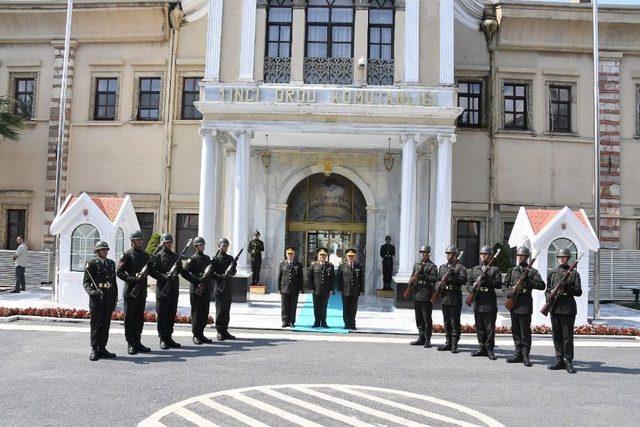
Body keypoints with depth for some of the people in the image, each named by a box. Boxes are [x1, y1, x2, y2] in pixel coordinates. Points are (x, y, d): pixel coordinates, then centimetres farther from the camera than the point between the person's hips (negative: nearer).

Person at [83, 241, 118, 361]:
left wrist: (115, 298, 13)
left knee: (106, 325, 10)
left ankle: (102, 349, 18)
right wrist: (93, 292, -24)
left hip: (109, 299, 5)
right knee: (95, 325, 1)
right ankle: (94, 350, 8)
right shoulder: (91, 264, -2)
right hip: (96, 298, -5)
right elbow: (85, 282, -5)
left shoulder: (111, 263, 14)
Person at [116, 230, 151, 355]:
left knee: (139, 318, 11)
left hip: (142, 292, 6)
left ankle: (137, 342, 19)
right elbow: (119, 272, -11)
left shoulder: (145, 255, 13)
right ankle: (130, 344, 8)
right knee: (129, 318, 1)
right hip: (130, 291, -6)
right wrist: (132, 279, -21)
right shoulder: (127, 255, -7)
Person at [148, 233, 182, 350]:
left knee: (172, 315, 9)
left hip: (174, 290, 5)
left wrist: (175, 273, -3)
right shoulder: (157, 256, -1)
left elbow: (180, 269, 18)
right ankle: (162, 339, 6)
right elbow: (152, 271, -7)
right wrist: (164, 277, -17)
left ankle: (169, 337, 18)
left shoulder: (176, 256, 15)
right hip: (162, 289, -5)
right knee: (162, 315, -1)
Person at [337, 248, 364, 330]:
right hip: (345, 291, -1)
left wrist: (361, 290, 1)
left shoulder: (359, 266, 6)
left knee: (353, 309, 5)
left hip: (355, 292, 1)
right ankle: (347, 324, 12)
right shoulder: (342, 266, 4)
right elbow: (339, 278, 4)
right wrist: (340, 289, -3)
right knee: (346, 309, 3)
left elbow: (362, 279, 7)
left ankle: (352, 324, 14)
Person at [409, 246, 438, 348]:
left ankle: (427, 340, 3)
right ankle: (421, 338, 19)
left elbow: (434, 279, -14)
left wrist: (422, 276, -21)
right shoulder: (417, 265, 15)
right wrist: (415, 276, -2)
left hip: (426, 295, -6)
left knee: (427, 318, -3)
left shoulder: (432, 266, -4)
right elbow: (412, 276, 20)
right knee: (419, 318, 11)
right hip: (417, 294, 6)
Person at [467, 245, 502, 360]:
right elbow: (468, 282, 12)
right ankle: (482, 348, 19)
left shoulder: (495, 269, 2)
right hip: (477, 302, 4)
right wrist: (472, 289, -8)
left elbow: (499, 284, -8)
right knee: (479, 327, 10)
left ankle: (490, 350, 5)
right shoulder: (475, 269, 15)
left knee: (490, 328, -2)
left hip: (490, 303, -4)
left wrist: (487, 280, -19)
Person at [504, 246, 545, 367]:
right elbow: (506, 283, 17)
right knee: (515, 330, 9)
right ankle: (518, 354, 18)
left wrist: (527, 283, -17)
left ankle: (526, 356, 3)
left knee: (525, 330, -3)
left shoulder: (531, 271, -1)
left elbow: (541, 285, -9)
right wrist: (511, 289, -2)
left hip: (525, 303, -5)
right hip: (513, 302, 5)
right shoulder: (512, 270, 14)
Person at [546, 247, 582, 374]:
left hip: (568, 308, -4)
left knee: (567, 336, -3)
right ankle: (559, 361, 15)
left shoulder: (574, 273, 3)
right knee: (557, 335, 7)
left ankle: (568, 362, 5)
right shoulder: (552, 273, 13)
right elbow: (548, 289, 15)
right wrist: (550, 296, -5)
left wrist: (566, 287, -16)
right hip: (554, 308, 4)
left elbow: (578, 291, -2)